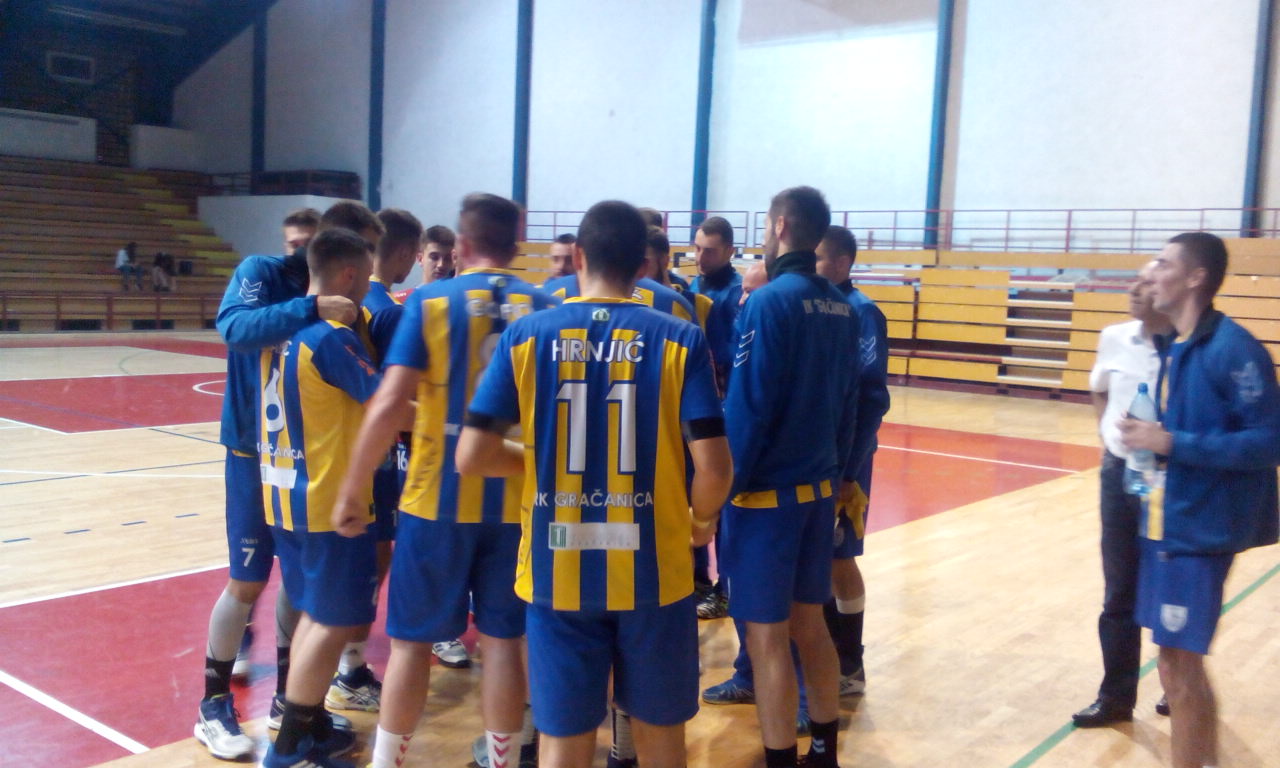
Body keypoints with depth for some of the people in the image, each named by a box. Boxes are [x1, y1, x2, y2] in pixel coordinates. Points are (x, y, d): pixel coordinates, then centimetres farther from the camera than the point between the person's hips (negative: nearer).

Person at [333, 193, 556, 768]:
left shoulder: (431, 301, -5)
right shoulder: (543, 308, 2)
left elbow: (388, 405, -12)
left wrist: (351, 491, -4)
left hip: (439, 497, -2)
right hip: (517, 499, 2)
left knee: (411, 639, 11)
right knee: (502, 639, 12)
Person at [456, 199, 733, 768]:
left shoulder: (526, 336, -4)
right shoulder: (680, 340, -6)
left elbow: (472, 455, -6)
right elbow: (714, 468, -12)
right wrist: (703, 519, 9)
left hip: (557, 571, 1)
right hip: (653, 569, 0)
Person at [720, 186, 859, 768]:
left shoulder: (768, 303, -15)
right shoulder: (840, 308, 6)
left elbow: (746, 409, -17)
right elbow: (846, 404, 10)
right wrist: (832, 472, 17)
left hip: (766, 494, -7)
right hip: (818, 491, 7)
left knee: (767, 638, 2)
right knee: (809, 623, 18)